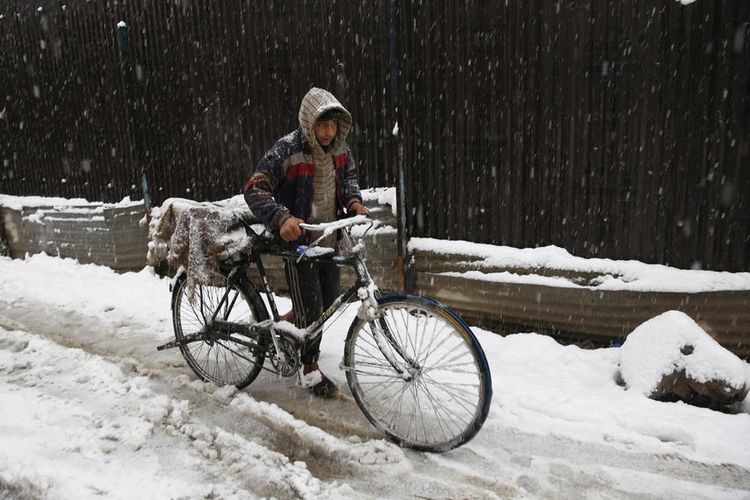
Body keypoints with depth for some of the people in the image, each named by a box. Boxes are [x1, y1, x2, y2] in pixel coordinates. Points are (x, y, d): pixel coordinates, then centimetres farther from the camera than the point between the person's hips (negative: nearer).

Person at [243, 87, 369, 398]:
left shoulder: (339, 147, -2)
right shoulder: (287, 150, -21)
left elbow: (348, 175, 17)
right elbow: (255, 190, -22)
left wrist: (354, 201, -3)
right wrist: (282, 218, -37)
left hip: (329, 237, 6)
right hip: (297, 238, -6)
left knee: (329, 302, 15)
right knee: (310, 307, -2)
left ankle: (293, 328, 44)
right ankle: (310, 367, 18)